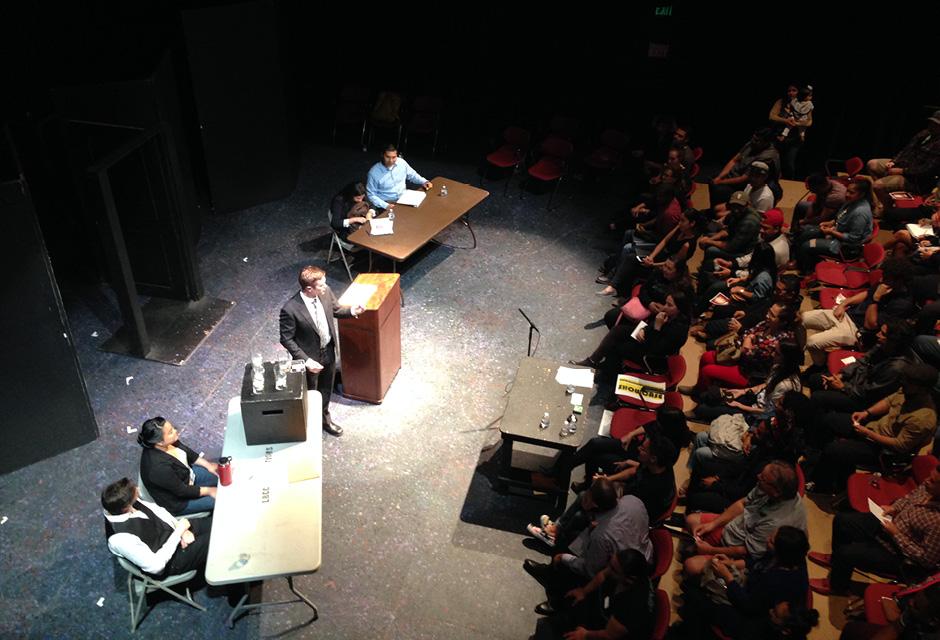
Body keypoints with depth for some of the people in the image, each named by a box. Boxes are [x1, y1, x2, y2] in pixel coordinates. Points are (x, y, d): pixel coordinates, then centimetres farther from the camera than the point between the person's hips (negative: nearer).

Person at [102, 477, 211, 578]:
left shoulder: (121, 502, -15)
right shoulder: (120, 539, -36)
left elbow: (156, 510, 1)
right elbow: (155, 565, -29)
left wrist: (182, 529, -10)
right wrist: (178, 532, -24)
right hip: (170, 561, -7)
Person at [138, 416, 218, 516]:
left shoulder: (168, 443, -19)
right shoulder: (159, 467, -40)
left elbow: (187, 452, 2)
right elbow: (182, 491, -26)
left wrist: (208, 465, -1)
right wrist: (208, 491, -15)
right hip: (177, 501, -7)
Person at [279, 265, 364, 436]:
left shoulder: (326, 292, -17)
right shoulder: (290, 309, -32)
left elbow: (335, 310, 3)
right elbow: (286, 339, -21)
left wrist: (351, 311, -18)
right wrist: (305, 360, -25)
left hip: (329, 352, 5)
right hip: (310, 357, -5)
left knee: (326, 390, 28)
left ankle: (324, 418, 55)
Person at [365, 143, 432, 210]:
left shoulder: (401, 162, -2)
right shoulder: (374, 172, -14)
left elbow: (412, 175, 17)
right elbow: (371, 195, -10)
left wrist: (424, 182, 1)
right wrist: (385, 205, -21)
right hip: (387, 203, -4)